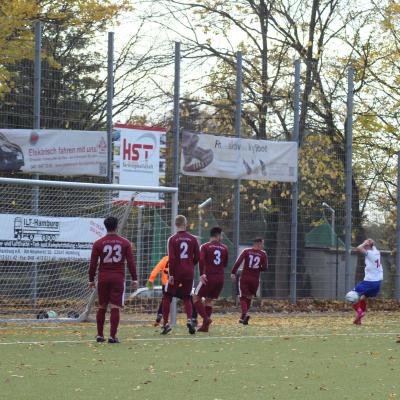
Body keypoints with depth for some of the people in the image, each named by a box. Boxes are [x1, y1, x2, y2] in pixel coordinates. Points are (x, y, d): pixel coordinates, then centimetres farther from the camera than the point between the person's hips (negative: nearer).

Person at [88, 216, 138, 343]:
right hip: (118, 278, -1)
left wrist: (91, 280, 10)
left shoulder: (98, 243, 1)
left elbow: (93, 263, 1)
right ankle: (112, 336, -10)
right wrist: (134, 279, 4)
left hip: (103, 278, 1)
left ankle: (100, 335, 15)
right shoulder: (125, 243, 2)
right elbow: (131, 262, -1)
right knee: (115, 307, -4)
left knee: (102, 307, 12)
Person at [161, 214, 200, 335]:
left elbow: (171, 258, -13)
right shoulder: (192, 239, 2)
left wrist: (171, 275, -11)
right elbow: (197, 257, 5)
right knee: (187, 298, 13)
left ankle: (165, 324, 5)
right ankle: (189, 320, -10)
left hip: (176, 272, -3)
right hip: (189, 273, 3)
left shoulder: (172, 239, -7)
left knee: (167, 297, 9)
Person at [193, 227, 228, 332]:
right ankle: (205, 325, 9)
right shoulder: (224, 248, 9)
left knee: (196, 298, 4)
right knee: (209, 300, 14)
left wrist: (202, 274, -20)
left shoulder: (205, 246, -3)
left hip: (208, 277, -4)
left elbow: (201, 260, -18)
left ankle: (206, 318, -15)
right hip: (220, 278, 4)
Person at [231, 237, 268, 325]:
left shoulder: (246, 251, 1)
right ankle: (243, 317, 19)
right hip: (255, 279, 1)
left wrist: (233, 273, -8)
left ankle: (245, 313, -23)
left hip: (244, 278, -1)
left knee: (243, 298, 2)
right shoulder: (263, 254, 0)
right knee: (249, 298, 17)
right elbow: (264, 268, 0)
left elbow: (238, 262, -9)